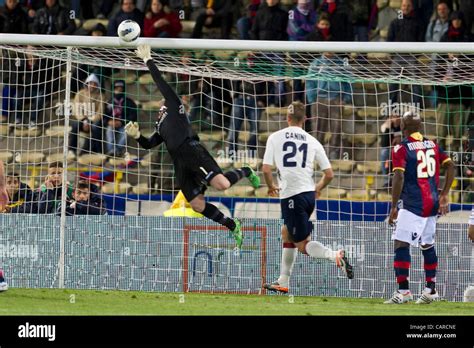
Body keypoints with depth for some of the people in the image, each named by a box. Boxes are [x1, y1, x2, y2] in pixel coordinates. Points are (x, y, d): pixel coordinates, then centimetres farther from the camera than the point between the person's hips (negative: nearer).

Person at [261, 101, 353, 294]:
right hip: (309, 194, 5)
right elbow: (329, 174, 5)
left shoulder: (275, 137, 0)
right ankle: (283, 282, 28)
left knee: (303, 244, -3)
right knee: (286, 234, 25)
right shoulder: (312, 141, 8)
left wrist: (271, 187, 15)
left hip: (291, 194, -5)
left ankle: (335, 255, -31)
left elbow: (266, 169, -5)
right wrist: (318, 189, 26)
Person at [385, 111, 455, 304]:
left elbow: (399, 177, -16)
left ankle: (403, 290, -15)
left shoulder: (401, 149, -8)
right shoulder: (432, 145, 11)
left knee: (401, 244, -7)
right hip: (432, 202, 7)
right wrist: (444, 195, 14)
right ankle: (431, 289, 19)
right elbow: (450, 166, 10)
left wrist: (394, 207, -12)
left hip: (413, 204, -7)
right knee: (428, 245, 16)